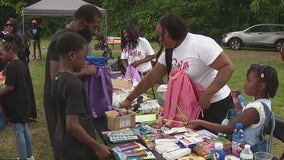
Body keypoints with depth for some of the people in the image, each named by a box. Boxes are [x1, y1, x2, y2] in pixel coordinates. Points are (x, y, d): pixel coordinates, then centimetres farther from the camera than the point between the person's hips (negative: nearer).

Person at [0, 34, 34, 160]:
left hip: (15, 104, -9)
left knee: (18, 132, 0)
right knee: (25, 129, 17)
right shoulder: (22, 64, 7)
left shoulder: (11, 66, -18)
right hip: (24, 102, 9)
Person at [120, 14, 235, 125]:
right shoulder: (168, 54, 4)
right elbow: (150, 79, 9)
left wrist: (207, 94, -28)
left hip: (217, 105, -6)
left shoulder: (200, 44, -19)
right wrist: (129, 99, 9)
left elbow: (228, 67, -22)